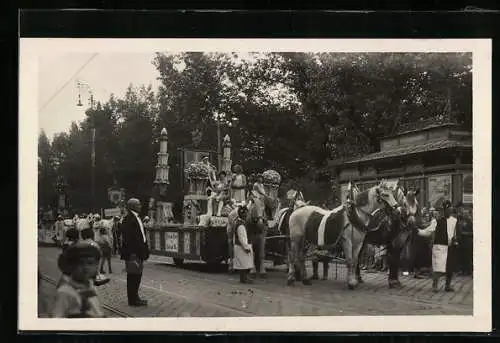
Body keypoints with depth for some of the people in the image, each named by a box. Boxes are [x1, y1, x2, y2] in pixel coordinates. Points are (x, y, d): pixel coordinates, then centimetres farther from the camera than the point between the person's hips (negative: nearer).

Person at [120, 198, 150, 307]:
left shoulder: (136, 218, 15)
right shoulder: (128, 219, -15)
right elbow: (128, 238, -21)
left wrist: (145, 250, 15)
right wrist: (132, 253, -23)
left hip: (139, 252, 10)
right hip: (133, 252, -10)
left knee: (136, 275, 15)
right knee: (133, 275, -2)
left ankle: (134, 297, 24)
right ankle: (133, 299, 6)